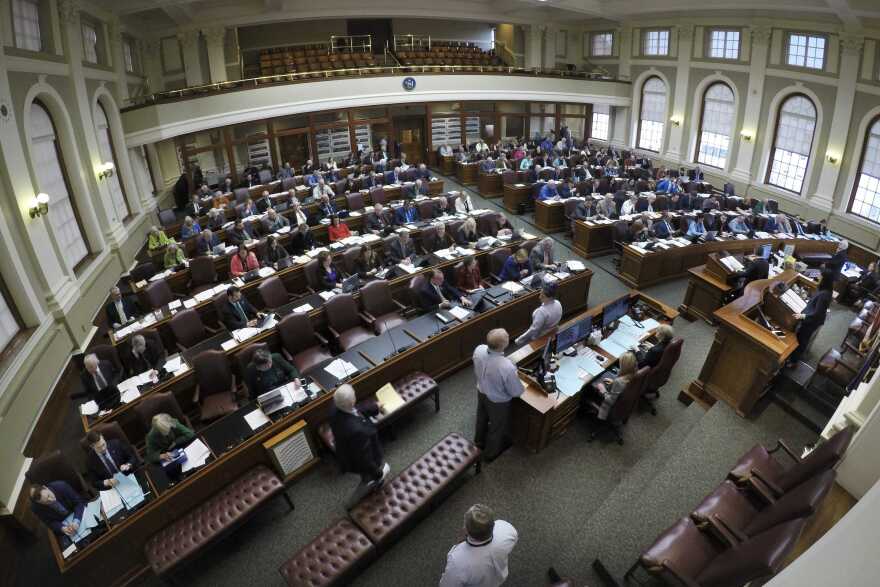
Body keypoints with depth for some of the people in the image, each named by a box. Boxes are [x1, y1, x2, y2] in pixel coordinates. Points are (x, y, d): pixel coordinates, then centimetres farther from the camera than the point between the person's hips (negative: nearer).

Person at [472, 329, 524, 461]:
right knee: (497, 427, 25)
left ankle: (479, 441, 61)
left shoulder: (478, 350, -26)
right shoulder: (507, 367, -42)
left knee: (482, 418, 33)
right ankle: (491, 453, 51)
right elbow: (516, 392, -23)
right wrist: (522, 387, -2)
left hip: (481, 392, 5)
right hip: (498, 401, -5)